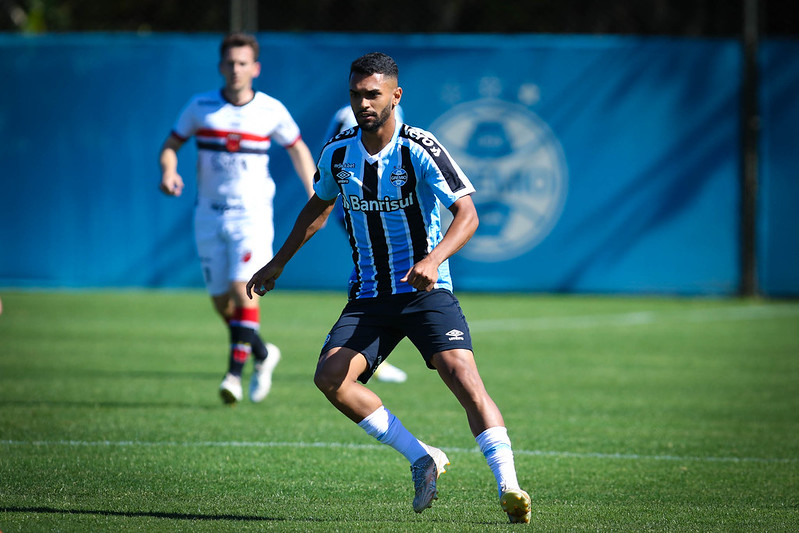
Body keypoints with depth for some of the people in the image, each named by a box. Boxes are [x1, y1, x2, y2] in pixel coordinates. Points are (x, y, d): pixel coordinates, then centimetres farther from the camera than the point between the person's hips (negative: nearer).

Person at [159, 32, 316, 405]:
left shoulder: (271, 111, -2)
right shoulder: (200, 107, 0)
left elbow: (297, 148, 13)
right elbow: (171, 143, 9)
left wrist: (314, 196, 7)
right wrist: (168, 171, -12)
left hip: (252, 213, -3)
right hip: (209, 215, 3)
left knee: (243, 290, -20)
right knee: (221, 300, 5)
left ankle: (235, 371, -19)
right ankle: (262, 354, 28)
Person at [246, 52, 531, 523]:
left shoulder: (420, 150, -13)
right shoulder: (338, 153, 3)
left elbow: (467, 213, -19)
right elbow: (319, 207, 24)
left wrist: (432, 260, -35)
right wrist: (279, 263, 26)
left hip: (426, 290, -5)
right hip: (368, 296, 5)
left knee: (461, 373, -25)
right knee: (329, 376, -16)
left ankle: (509, 487, -26)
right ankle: (422, 459, -6)